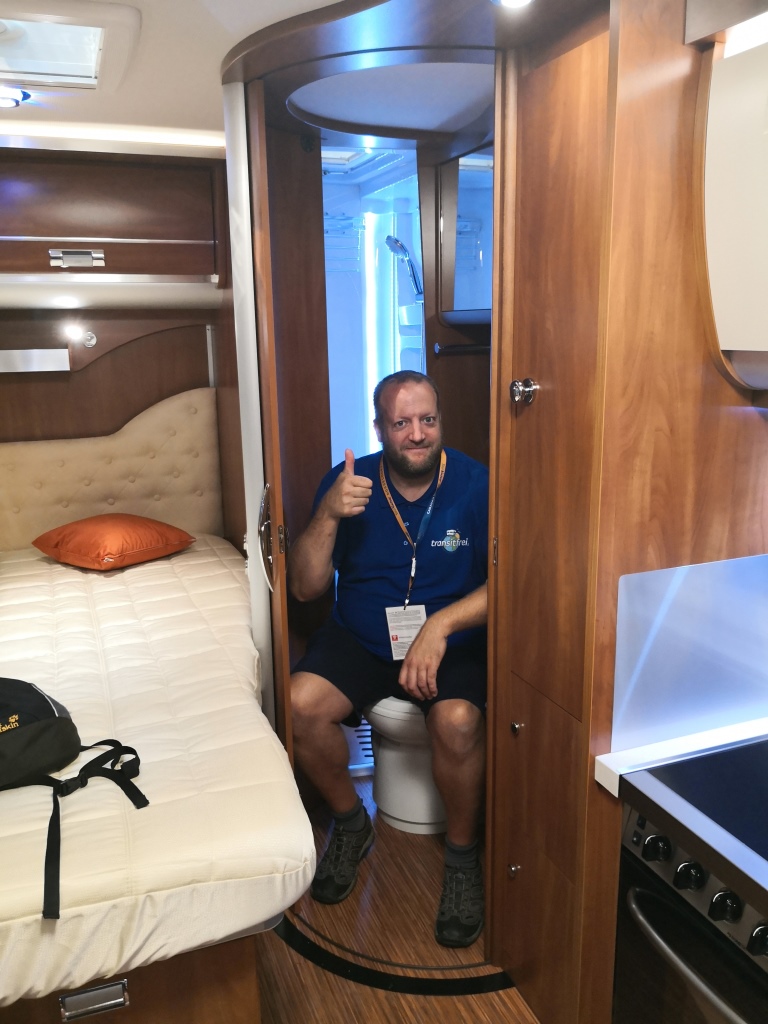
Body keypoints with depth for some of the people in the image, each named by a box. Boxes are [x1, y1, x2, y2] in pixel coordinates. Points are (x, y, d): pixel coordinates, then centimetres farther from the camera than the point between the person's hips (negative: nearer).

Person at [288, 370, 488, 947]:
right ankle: (351, 823, 8)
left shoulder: (476, 486, -10)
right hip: (359, 638, 3)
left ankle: (462, 855, 1)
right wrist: (327, 516, -23)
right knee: (301, 703, -23)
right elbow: (305, 588, -7)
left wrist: (440, 625, -30)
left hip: (452, 640, -2)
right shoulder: (348, 483, -4)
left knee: (458, 720, -31)